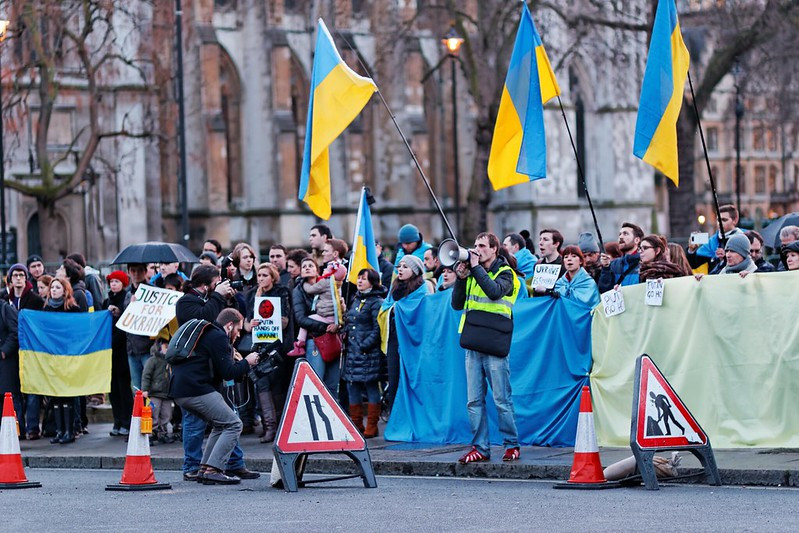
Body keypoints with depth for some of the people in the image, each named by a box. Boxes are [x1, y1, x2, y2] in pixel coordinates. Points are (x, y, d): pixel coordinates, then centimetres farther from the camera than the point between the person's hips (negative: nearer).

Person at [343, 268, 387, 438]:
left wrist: (364, 345, -17)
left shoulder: (377, 302, -8)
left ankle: (372, 427, 1)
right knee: (352, 386, 9)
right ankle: (356, 425, 16)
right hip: (352, 352, 8)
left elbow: (378, 329, -13)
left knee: (371, 386, -3)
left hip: (369, 353, -8)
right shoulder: (356, 300, 17)